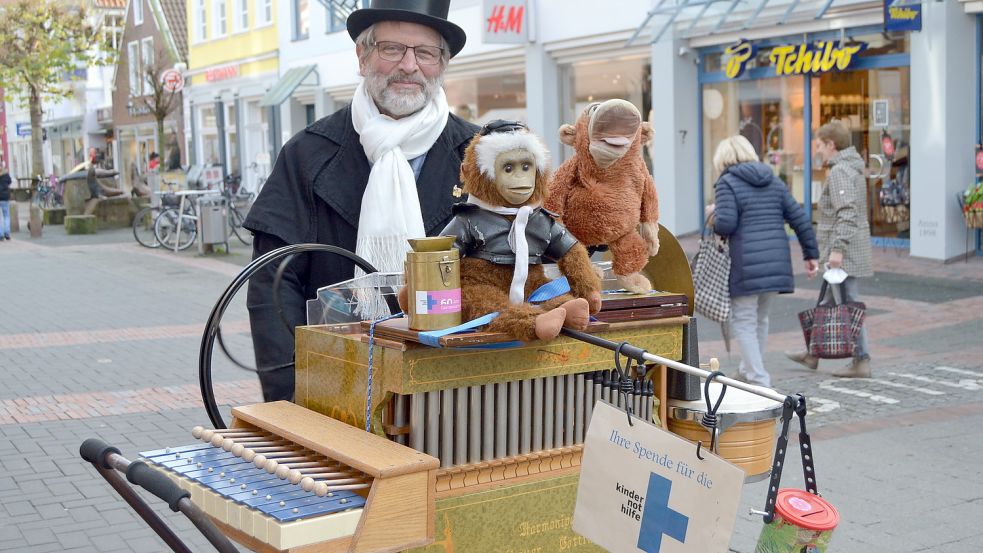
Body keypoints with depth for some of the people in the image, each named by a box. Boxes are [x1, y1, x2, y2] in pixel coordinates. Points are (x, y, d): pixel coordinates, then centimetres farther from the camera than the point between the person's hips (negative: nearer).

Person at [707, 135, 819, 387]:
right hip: (776, 263, 6)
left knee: (743, 322, 1)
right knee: (760, 318, 19)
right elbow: (800, 218, 11)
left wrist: (714, 214, 6)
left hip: (746, 265, -6)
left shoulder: (727, 183, -3)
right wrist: (811, 254, 15)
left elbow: (726, 224, -16)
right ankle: (747, 372, 31)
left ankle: (759, 382, -4)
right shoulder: (774, 182, 14)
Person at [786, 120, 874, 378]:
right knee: (829, 301, 17)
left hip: (844, 251, -11)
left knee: (848, 304, -4)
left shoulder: (839, 172, -16)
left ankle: (861, 361, 1)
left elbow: (846, 213, -25)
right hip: (851, 249, 11)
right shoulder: (853, 168, 17)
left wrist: (837, 248, -26)